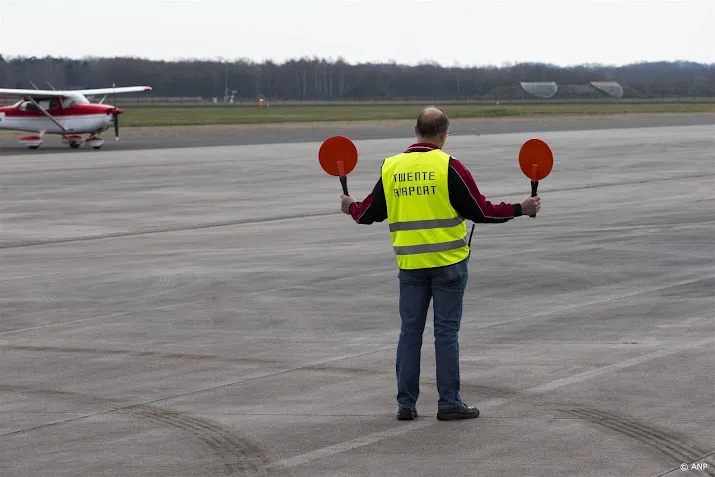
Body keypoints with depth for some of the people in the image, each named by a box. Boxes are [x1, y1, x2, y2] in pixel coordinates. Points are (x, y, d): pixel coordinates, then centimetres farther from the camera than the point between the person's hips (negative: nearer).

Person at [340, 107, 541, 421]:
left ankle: (406, 403, 11)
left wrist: (350, 207, 34)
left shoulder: (391, 168, 3)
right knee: (446, 331, 2)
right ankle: (449, 403, 4)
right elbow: (480, 211, -8)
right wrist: (522, 209, 3)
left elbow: (370, 213, 12)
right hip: (447, 262, -4)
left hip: (409, 264, 4)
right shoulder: (448, 167, -9)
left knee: (410, 330, 10)